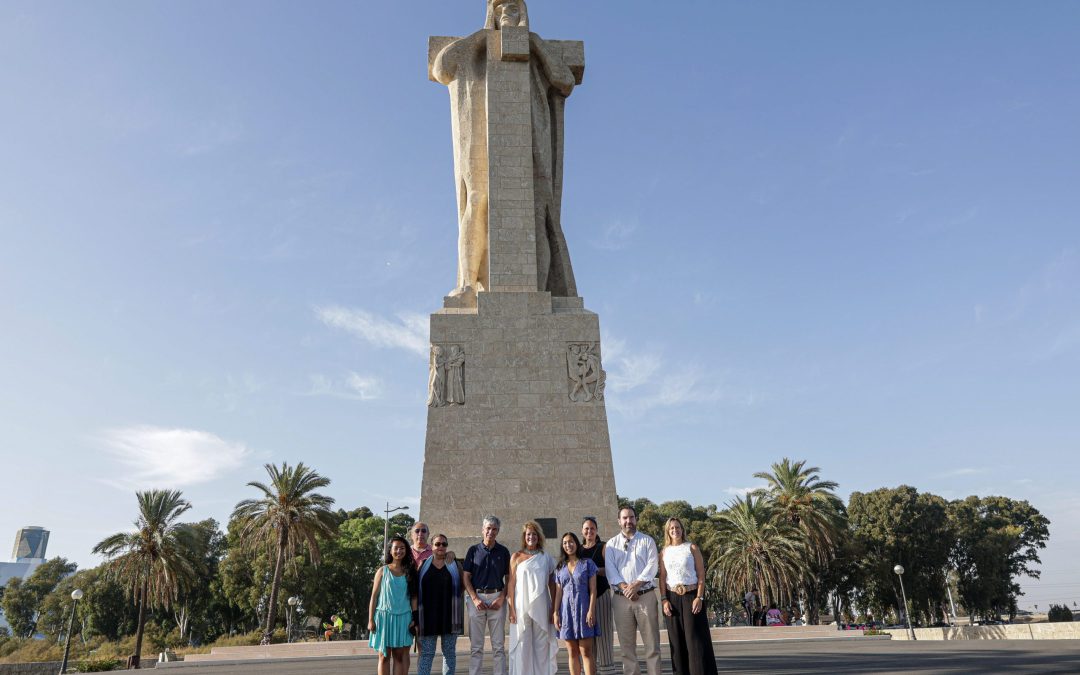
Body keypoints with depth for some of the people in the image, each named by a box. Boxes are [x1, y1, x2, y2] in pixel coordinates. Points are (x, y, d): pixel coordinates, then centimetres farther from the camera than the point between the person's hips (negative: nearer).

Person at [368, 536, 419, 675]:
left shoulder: (410, 572, 8)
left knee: (400, 656, 1)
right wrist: (370, 620, -3)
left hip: (403, 617, 1)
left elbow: (413, 596, 7)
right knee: (384, 656, 4)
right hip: (384, 616, -1)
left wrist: (415, 618, -1)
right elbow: (374, 596, 3)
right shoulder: (383, 571, 4)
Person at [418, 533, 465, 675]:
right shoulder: (423, 564, 7)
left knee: (449, 652, 6)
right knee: (426, 652, -3)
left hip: (449, 614, 1)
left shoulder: (455, 564, 9)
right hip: (429, 615, -1)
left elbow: (463, 585, 11)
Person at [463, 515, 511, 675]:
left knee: (498, 645, 3)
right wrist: (475, 599, -7)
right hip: (476, 597, 0)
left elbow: (508, 578, 9)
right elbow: (466, 577, 4)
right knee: (476, 645, 4)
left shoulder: (503, 551, 8)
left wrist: (502, 598, -6)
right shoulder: (474, 550, 6)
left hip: (497, 598, 0)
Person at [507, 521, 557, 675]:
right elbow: (511, 584, 1)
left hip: (541, 607, 2)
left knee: (542, 645, 4)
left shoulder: (546, 558, 9)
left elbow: (552, 584, 10)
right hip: (522, 606, -2)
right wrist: (512, 609, -6)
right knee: (522, 644, -2)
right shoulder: (516, 557, 4)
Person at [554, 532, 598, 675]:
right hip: (567, 610, 3)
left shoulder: (587, 563, 2)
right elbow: (558, 592, 10)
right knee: (573, 652, 6)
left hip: (583, 609, -3)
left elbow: (593, 590, -2)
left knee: (586, 651, -6)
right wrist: (555, 613, 2)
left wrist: (591, 610, -10)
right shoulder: (560, 568, 11)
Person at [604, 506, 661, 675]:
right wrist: (624, 587, -14)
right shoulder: (611, 544, 11)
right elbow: (610, 569, 1)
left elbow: (652, 565, -4)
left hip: (645, 596, -1)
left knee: (651, 641, -1)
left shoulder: (647, 541, 7)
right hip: (621, 598, 1)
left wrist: (636, 585, -15)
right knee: (626, 643, 5)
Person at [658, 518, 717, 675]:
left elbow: (701, 575, -2)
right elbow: (662, 578, 7)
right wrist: (664, 600, -4)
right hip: (672, 598, 3)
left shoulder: (692, 548, 2)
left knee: (695, 637, -5)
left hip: (691, 596, -2)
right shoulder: (664, 552, 9)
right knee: (677, 640, 4)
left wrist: (699, 597, -12)